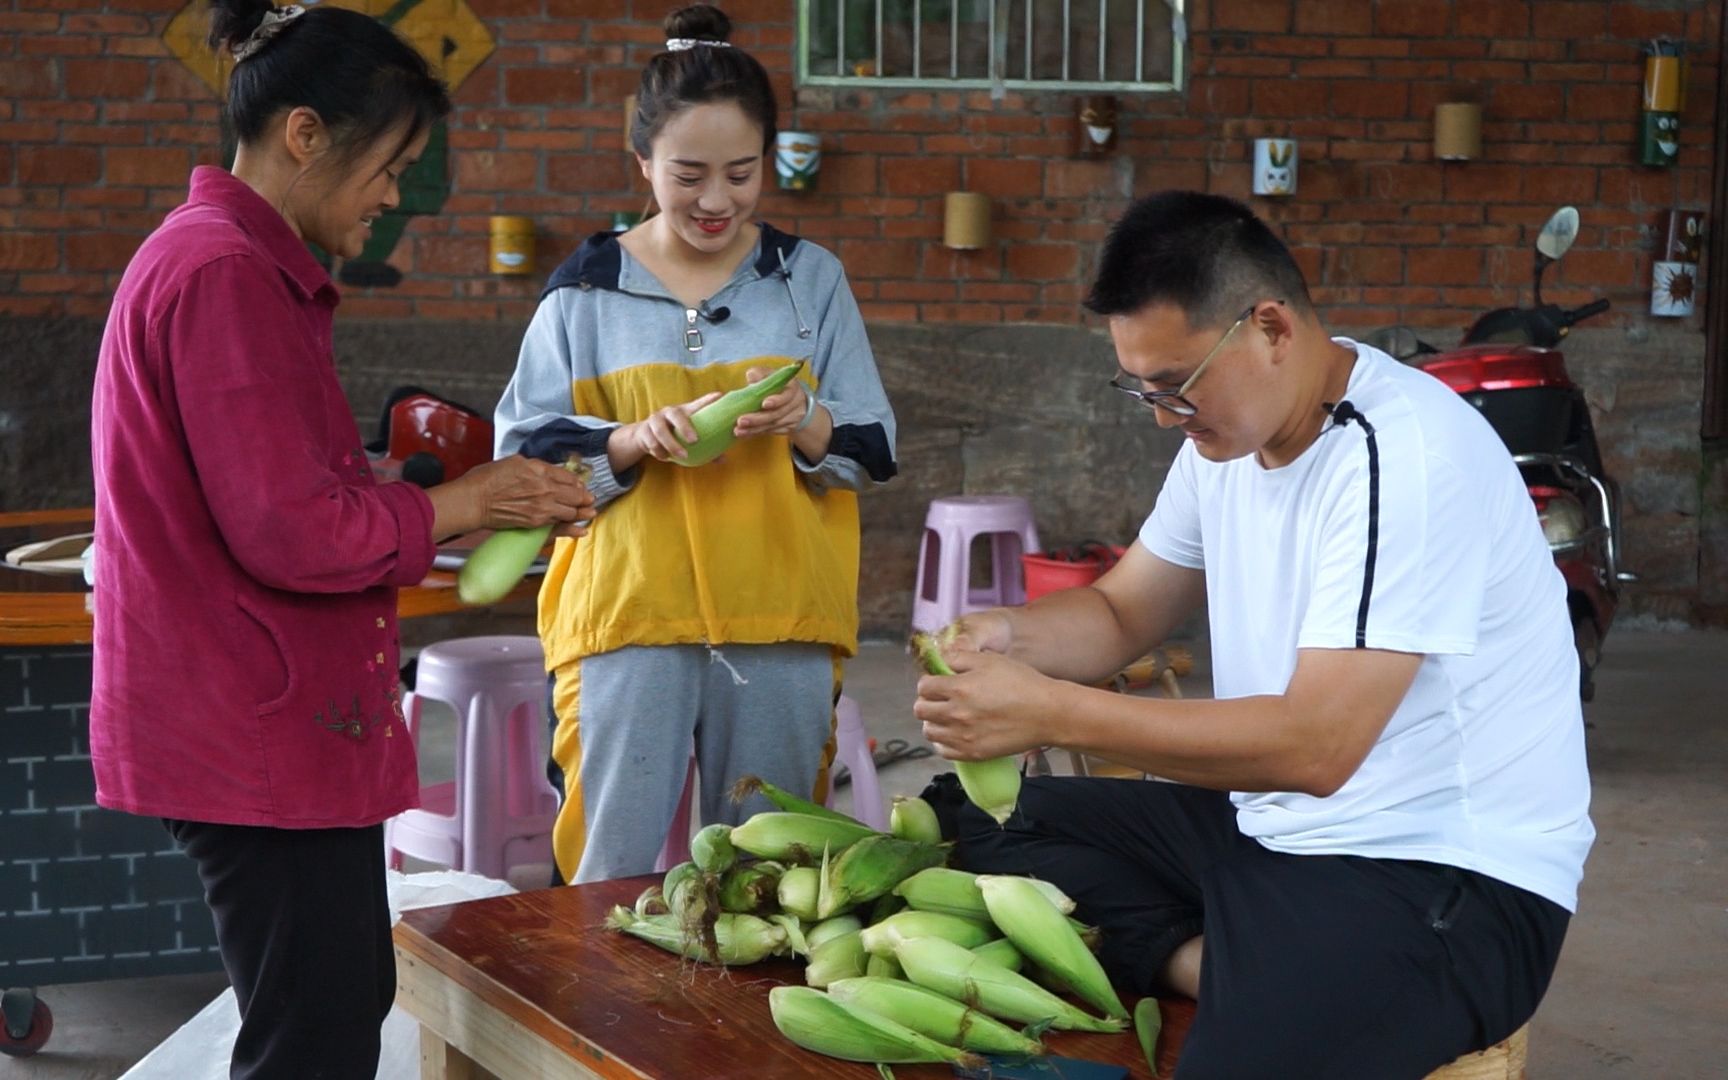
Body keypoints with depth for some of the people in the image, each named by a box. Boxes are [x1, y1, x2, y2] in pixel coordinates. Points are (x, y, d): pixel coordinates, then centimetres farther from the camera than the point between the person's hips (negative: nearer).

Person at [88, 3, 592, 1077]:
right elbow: (294, 535, -23)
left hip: (281, 725, 11)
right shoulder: (225, 275, -18)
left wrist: (477, 504, 7)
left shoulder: (221, 262, 16)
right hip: (264, 735, -11)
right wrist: (458, 504, -7)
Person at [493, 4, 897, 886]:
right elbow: (524, 450, 0)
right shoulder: (587, 288, 3)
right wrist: (633, 440, -18)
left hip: (780, 621, 1)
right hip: (628, 614, -1)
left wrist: (808, 423, -15)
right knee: (616, 873, -1)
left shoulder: (810, 277, 7)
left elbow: (874, 448, 7)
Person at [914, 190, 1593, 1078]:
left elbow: (1316, 746, -27)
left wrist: (1049, 712, -26)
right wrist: (1007, 637, -8)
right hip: (1271, 828, 10)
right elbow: (1120, 613, 16)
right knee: (977, 815, 3)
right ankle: (1219, 971, -10)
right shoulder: (1226, 435, 6)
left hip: (1443, 873, -9)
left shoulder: (1402, 456, -22)